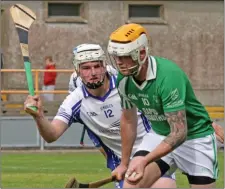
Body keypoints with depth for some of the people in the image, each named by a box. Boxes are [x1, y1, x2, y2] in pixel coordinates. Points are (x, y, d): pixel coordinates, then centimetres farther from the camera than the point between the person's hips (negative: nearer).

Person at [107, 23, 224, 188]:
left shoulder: (168, 75, -32)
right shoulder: (123, 79, -11)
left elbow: (179, 133, -34)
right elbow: (128, 120, 8)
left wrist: (145, 161, -44)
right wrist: (124, 163, 15)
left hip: (195, 136, -5)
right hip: (160, 135, 5)